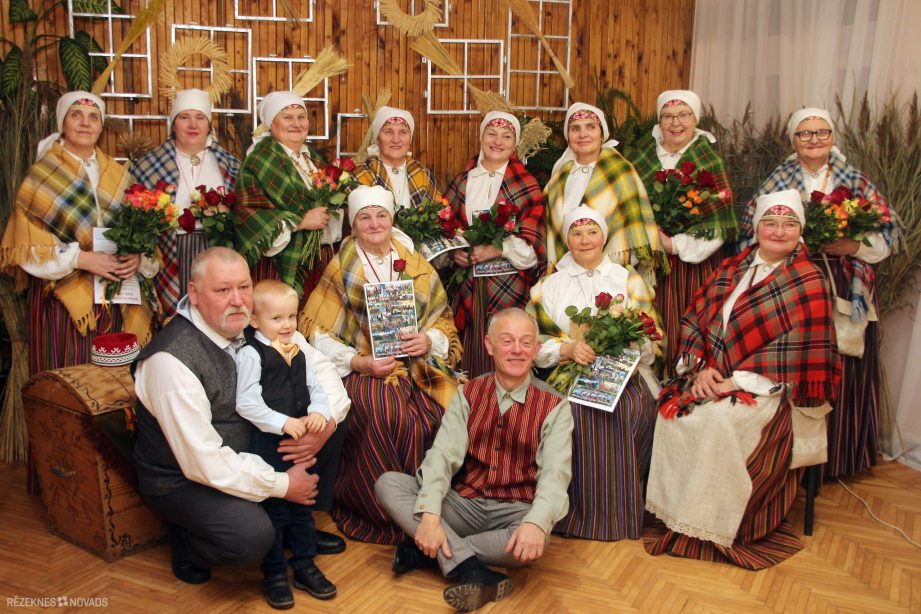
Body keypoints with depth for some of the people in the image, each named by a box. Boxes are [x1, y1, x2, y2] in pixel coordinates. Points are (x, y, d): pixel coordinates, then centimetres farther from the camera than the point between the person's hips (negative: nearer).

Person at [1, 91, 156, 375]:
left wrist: (138, 257, -10)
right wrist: (81, 258, -17)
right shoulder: (42, 175, -1)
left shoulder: (118, 175, 11)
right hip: (64, 298, -3)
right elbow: (26, 247, -5)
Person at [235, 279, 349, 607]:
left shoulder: (299, 351, 8)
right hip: (267, 443, -6)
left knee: (302, 505, 16)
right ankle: (274, 574, 21)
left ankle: (304, 566, 31)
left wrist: (320, 412, -11)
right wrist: (284, 423, -24)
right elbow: (247, 403, -18)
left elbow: (316, 388, 10)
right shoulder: (250, 355, -12)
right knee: (273, 510, 4)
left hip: (301, 443, 6)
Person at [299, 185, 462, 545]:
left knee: (440, 415, -27)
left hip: (416, 365, 3)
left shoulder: (417, 267, 14)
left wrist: (429, 341, -9)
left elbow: (444, 320, 15)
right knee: (389, 417, -33)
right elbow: (316, 331, 0)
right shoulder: (341, 269, 6)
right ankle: (387, 517, -15)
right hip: (362, 370, -3)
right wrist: (359, 362, -13)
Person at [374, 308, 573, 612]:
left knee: (534, 541, -37)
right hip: (463, 504, 3)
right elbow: (442, 454, -8)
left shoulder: (554, 406, -3)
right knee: (387, 484, -17)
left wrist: (537, 522, -38)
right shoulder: (469, 393, 4)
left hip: (513, 512, -3)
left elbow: (555, 472, -17)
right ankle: (471, 570, -29)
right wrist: (430, 515, -25)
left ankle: (427, 550, -19)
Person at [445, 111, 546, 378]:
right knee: (470, 359, 2)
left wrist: (497, 250, -17)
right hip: (467, 286, 3)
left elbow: (532, 242, -3)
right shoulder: (462, 180, 13)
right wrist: (454, 252, -4)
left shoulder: (526, 185, 4)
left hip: (509, 286, -2)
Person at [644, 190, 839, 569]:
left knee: (719, 419, -34)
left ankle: (712, 526, -17)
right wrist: (699, 368, -8)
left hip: (764, 390, -5)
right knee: (673, 411, -24)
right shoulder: (730, 269, 13)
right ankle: (673, 513, -10)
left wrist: (738, 381, -15)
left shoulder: (809, 284, -2)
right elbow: (693, 321, 10)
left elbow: (806, 356, -10)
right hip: (712, 377, 5)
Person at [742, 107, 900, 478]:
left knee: (844, 373, 5)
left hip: (847, 294, 1)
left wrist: (853, 246, -14)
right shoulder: (778, 180, 5)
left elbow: (890, 232, 3)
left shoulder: (855, 182, 5)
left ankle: (839, 456, 22)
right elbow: (751, 225, -1)